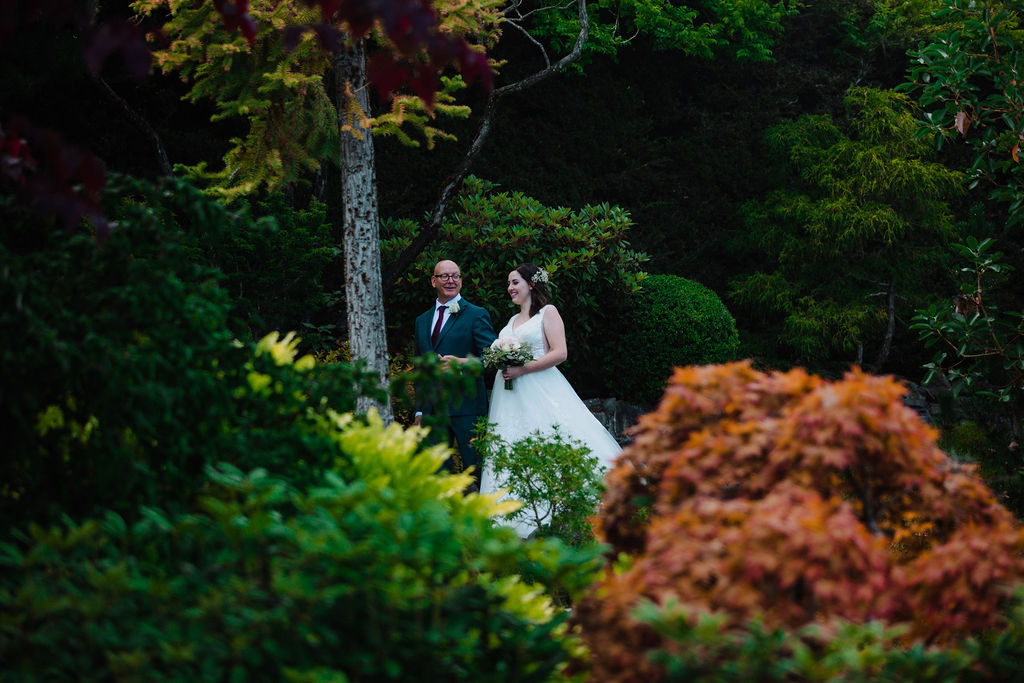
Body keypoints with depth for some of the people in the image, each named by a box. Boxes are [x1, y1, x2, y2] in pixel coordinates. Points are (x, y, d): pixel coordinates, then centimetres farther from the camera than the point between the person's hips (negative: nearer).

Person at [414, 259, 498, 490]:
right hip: (431, 408, 5)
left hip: (465, 406, -5)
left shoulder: (477, 315, 1)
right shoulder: (422, 320, 18)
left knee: (474, 470, -4)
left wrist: (463, 363, -23)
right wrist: (419, 410, 18)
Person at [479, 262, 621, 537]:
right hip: (510, 396, 6)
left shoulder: (548, 312, 3)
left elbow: (560, 353, -9)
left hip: (540, 390, -6)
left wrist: (522, 369, -15)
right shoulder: (512, 321, 23)